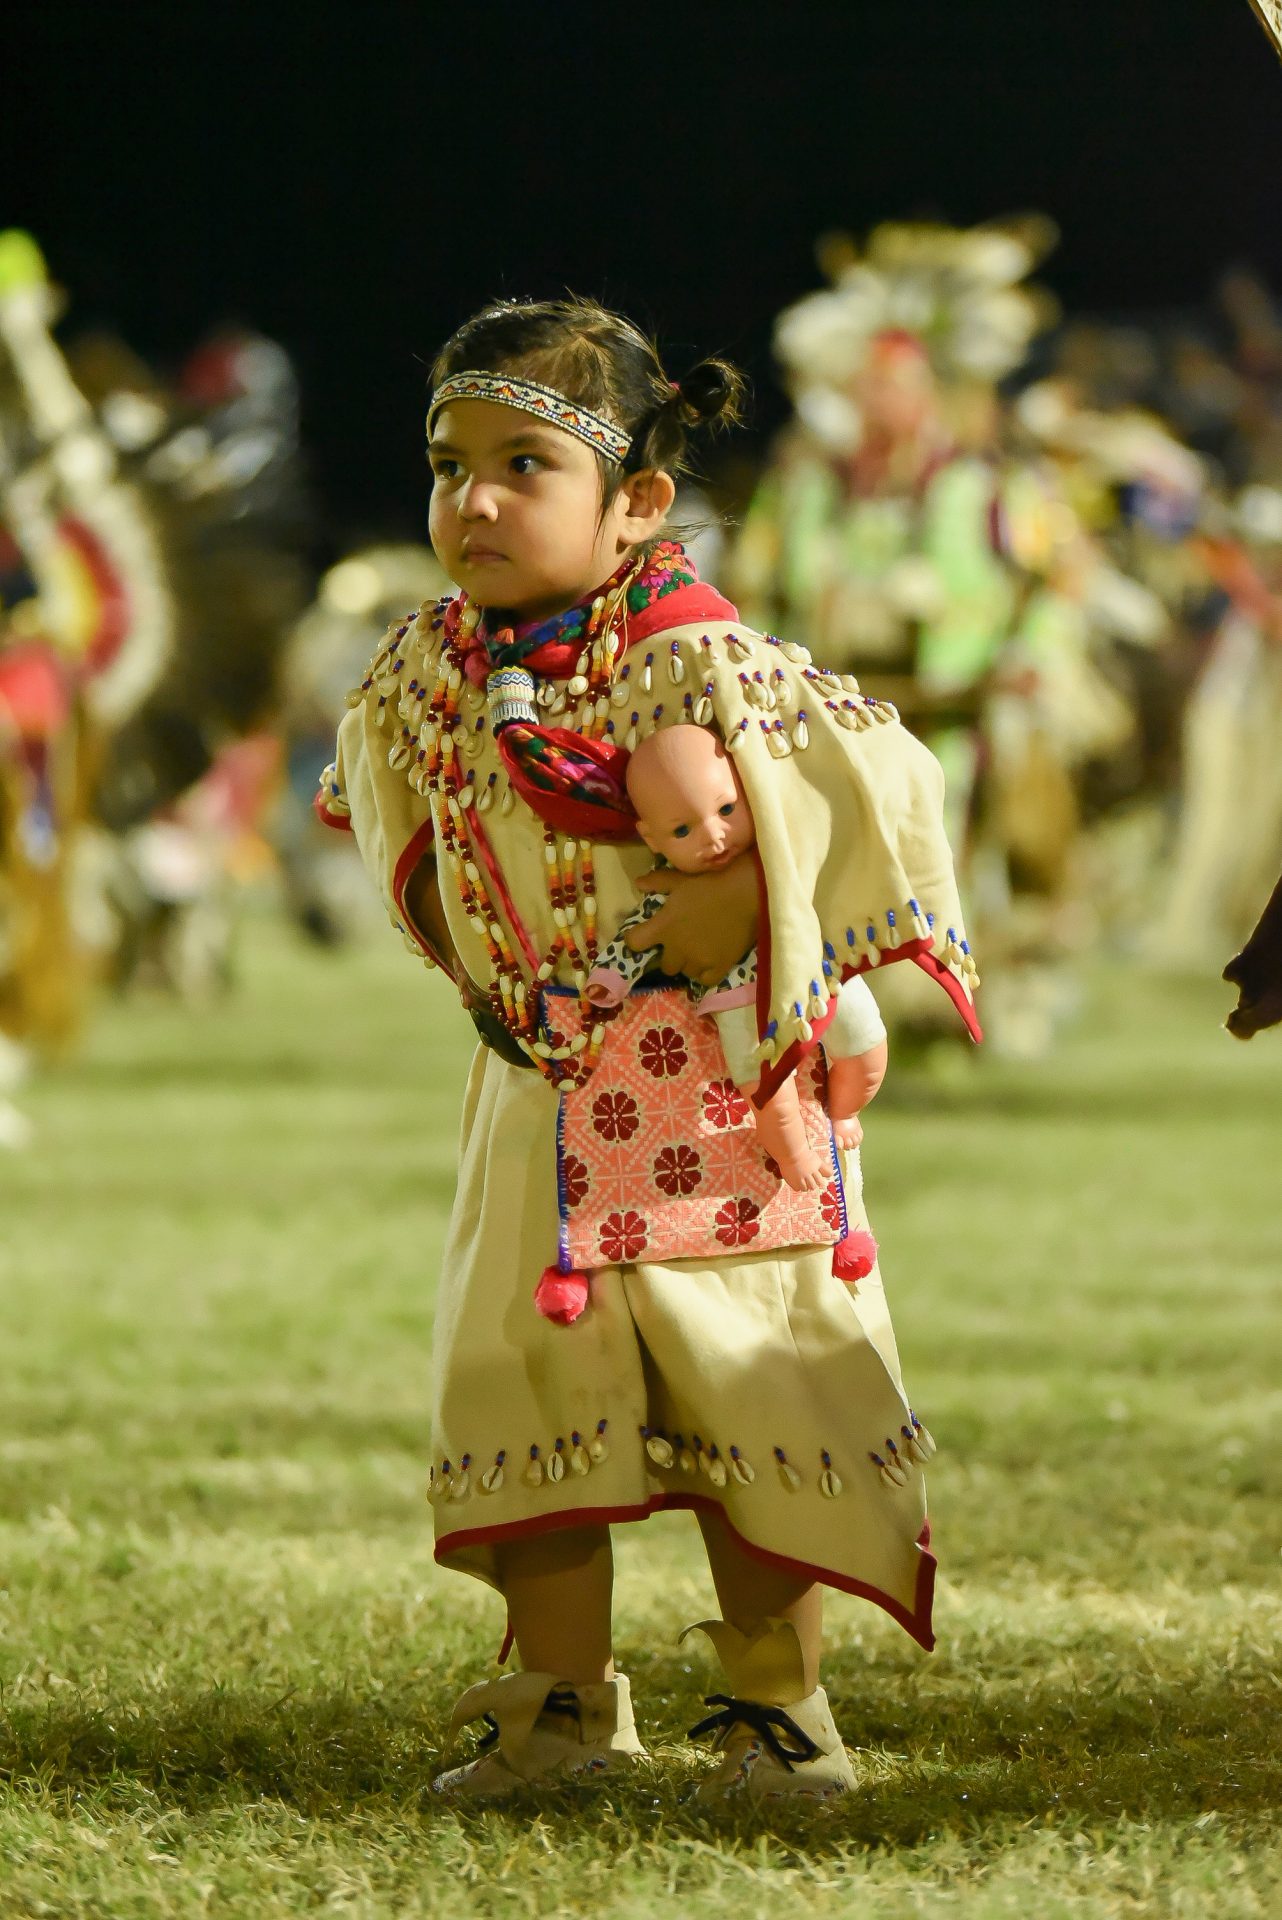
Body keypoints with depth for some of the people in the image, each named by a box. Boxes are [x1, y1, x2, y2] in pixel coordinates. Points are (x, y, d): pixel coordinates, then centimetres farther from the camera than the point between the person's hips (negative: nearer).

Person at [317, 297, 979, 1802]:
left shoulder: (697, 665, -20)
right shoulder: (428, 666, -1)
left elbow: (875, 774, -21)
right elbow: (380, 766, 21)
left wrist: (747, 896, -20)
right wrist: (426, 887, 10)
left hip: (713, 1094, -5)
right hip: (536, 1097, 5)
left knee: (750, 1392, 0)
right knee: (518, 1379, 5)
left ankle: (777, 1704, 14)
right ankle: (566, 1703, 17)